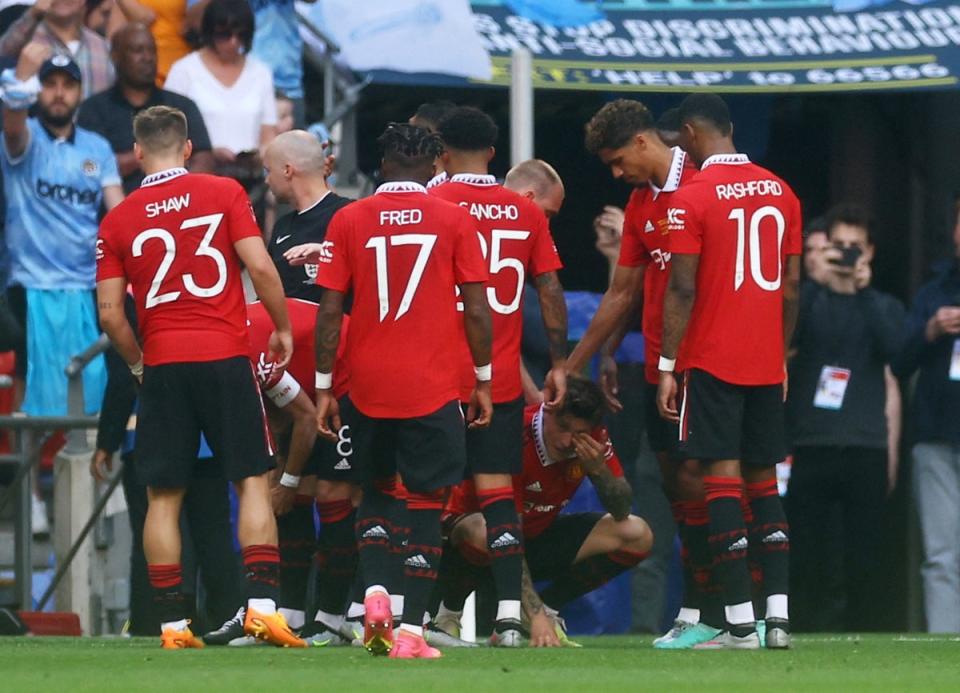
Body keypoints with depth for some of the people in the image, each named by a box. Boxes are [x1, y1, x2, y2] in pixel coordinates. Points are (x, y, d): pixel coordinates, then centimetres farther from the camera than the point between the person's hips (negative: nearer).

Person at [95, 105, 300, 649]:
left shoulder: (118, 221, 4)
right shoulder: (224, 194, 0)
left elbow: (110, 312, 3)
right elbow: (260, 266, -7)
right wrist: (283, 328, 7)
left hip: (162, 365, 1)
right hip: (225, 358, -1)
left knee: (164, 497, 6)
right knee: (253, 482, 4)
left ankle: (173, 624, 2)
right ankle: (262, 604, -8)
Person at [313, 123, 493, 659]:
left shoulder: (349, 221, 2)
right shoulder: (454, 220, 0)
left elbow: (330, 311, 1)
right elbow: (477, 310, -1)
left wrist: (324, 388, 7)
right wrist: (483, 381, 9)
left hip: (369, 388, 2)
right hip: (434, 388, -2)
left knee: (377, 489, 20)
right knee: (427, 504, 4)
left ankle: (375, 593, -2)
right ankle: (410, 631, -3)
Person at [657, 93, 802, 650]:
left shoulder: (691, 197, -9)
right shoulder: (781, 192, 9)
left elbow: (682, 290, -11)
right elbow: (792, 285, 11)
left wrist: (668, 367, -6)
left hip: (712, 362, -6)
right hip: (767, 363, 6)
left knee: (722, 479, -4)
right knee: (764, 480, 11)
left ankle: (741, 623, -9)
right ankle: (779, 617, 6)